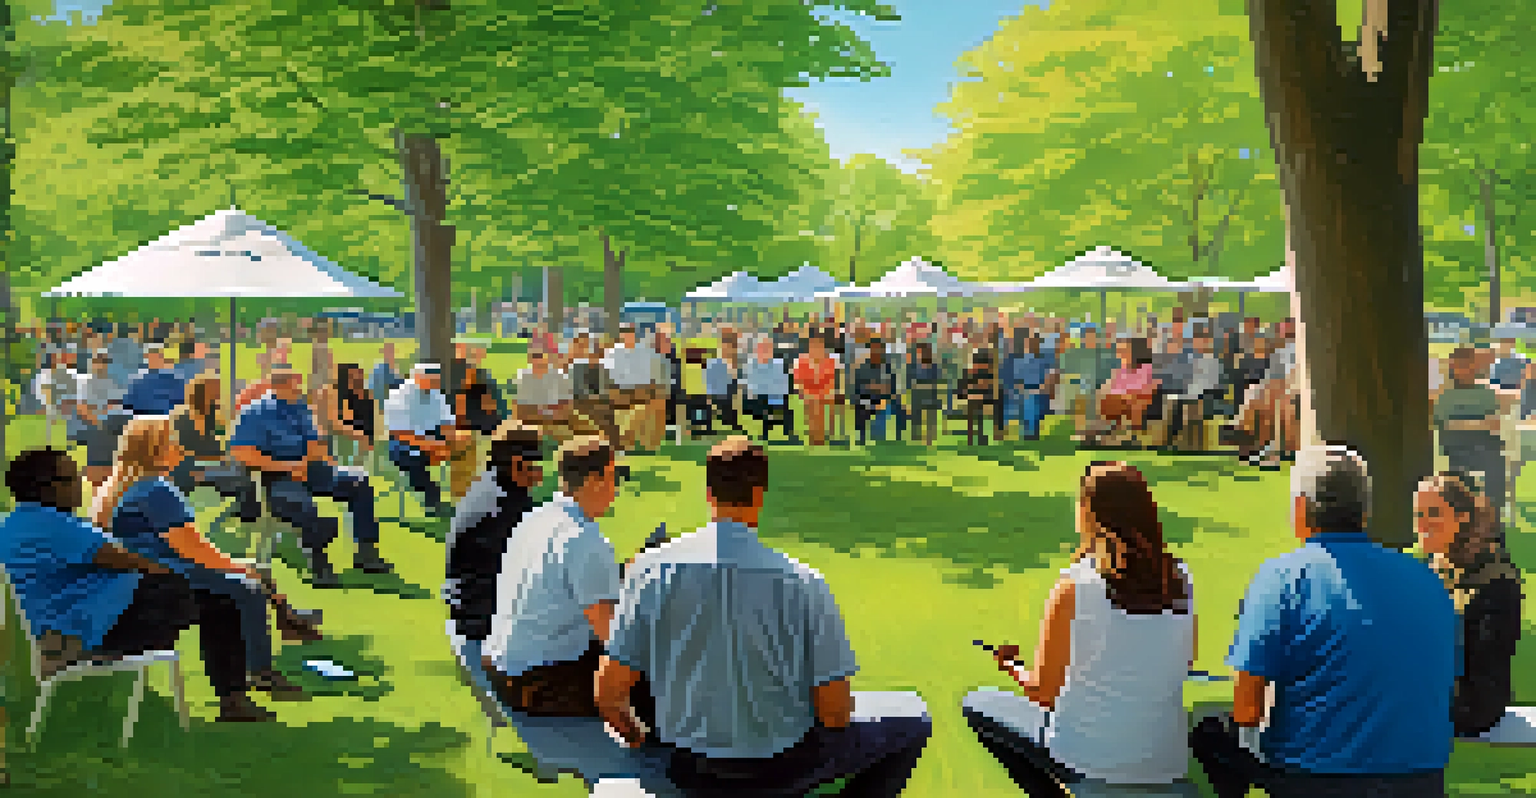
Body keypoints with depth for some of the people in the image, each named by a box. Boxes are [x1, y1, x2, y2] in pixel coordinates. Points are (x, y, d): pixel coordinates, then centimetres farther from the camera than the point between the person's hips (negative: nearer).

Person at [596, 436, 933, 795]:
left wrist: (641, 740, 12)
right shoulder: (804, 583, -18)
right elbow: (835, 711, -14)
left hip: (688, 769, 4)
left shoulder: (649, 569, -11)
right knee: (913, 720, 17)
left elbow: (609, 694, -9)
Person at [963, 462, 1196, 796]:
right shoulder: (1181, 582, -6)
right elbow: (1185, 660, 9)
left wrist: (1012, 665, 10)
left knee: (978, 703, 17)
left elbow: (1041, 691, -11)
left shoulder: (1073, 588, -17)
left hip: (1091, 762, -5)